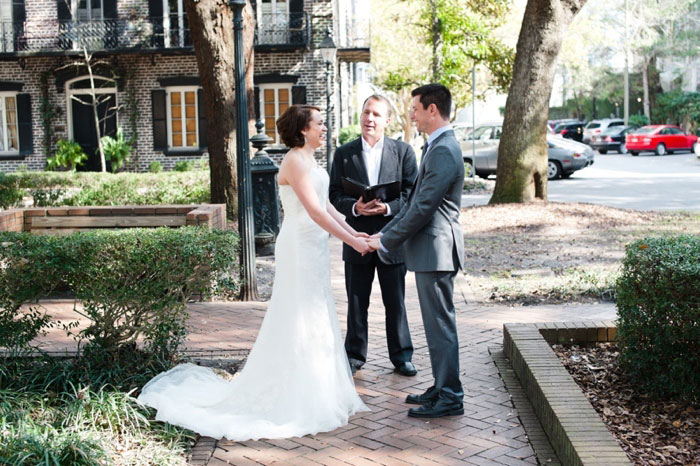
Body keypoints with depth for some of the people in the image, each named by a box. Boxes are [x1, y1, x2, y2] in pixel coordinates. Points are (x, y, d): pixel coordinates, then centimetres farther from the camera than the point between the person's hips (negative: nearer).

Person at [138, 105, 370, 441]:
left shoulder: (309, 161, 15)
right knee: (300, 322, -3)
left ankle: (318, 396, 27)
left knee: (315, 321, 15)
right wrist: (352, 242, -21)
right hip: (301, 247, -10)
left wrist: (353, 232, 5)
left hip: (314, 248, 10)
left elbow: (325, 205, 14)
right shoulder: (295, 161, -16)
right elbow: (315, 211, -22)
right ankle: (297, 403, 7)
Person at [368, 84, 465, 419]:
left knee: (440, 324, -3)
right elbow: (416, 201, 19)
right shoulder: (437, 147, 16)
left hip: (435, 251, -11)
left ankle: (449, 398, 7)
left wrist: (387, 241, -12)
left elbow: (423, 208, -20)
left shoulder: (443, 151, -18)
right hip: (430, 251, 11)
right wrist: (386, 232, 13)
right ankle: (442, 388, 27)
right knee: (437, 323, 16)